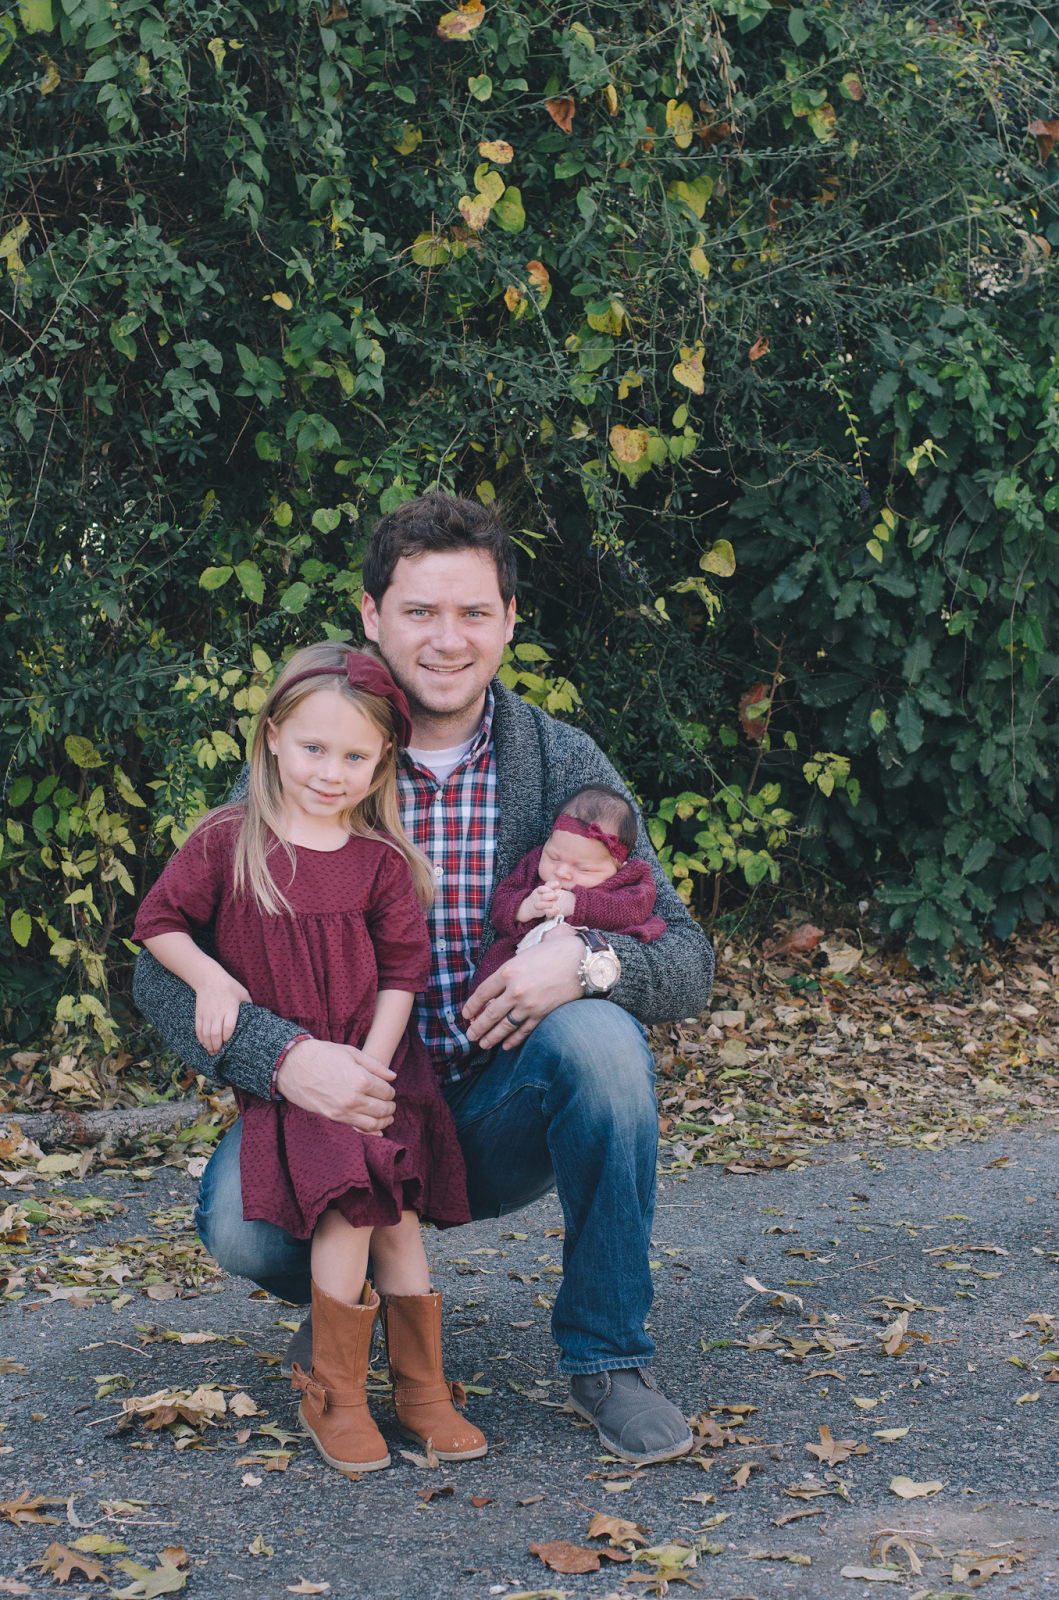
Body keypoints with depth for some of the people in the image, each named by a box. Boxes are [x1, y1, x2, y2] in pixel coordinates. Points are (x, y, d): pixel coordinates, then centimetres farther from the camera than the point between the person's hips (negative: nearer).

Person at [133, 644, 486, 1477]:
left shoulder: (382, 861, 1)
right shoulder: (227, 841, -2)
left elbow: (403, 970, 3)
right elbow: (159, 922, 8)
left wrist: (371, 1062, -9)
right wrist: (210, 978, -9)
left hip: (374, 1064, 2)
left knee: (394, 1210, -6)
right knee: (350, 1203, -19)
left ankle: (423, 1391, 9)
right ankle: (335, 1395, -5)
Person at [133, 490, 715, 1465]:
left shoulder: (563, 764, -5)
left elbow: (690, 965, -6)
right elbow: (166, 965, -10)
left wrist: (588, 960, -29)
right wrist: (283, 1056, -30)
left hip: (508, 1119, 1)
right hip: (346, 1104, 0)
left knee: (600, 1035, -30)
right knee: (240, 1219, -30)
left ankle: (607, 1356, -10)